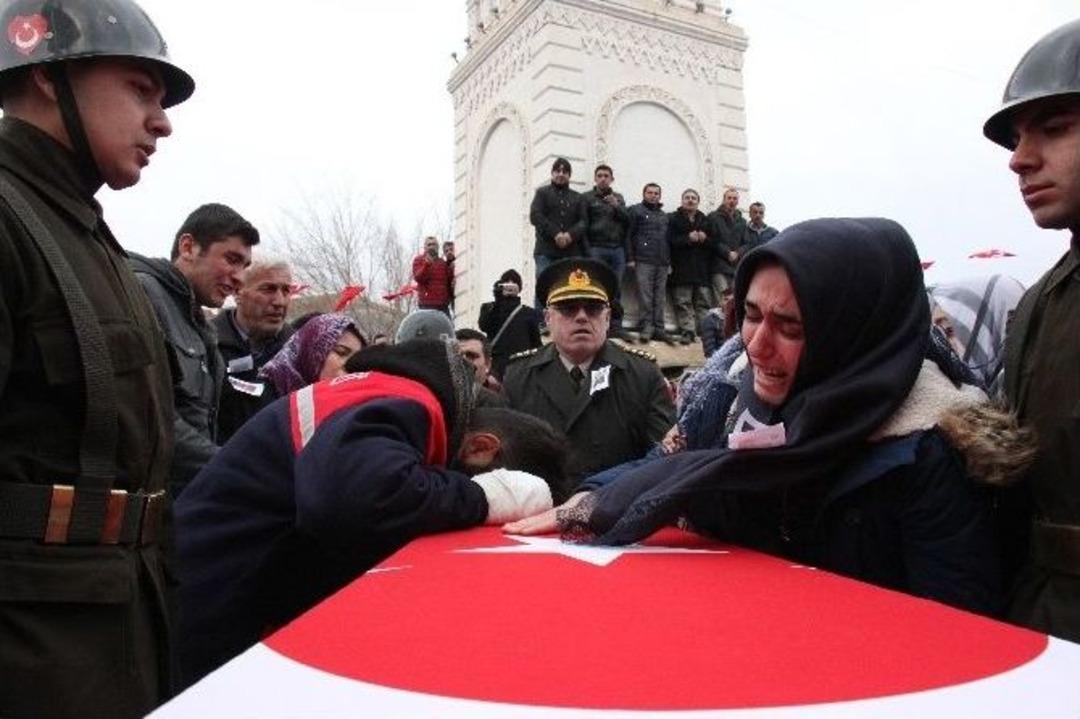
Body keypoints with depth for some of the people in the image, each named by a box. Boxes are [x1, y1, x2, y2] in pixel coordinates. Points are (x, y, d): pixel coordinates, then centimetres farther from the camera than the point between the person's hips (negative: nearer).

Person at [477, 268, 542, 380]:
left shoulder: (529, 312, 16)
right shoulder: (488, 308, 16)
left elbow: (536, 343, 13)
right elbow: (484, 326, -5)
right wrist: (497, 301, -7)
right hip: (497, 362, -1)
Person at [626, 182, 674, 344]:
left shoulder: (664, 215, 22)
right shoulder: (635, 211, 6)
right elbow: (628, 235, -1)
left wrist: (669, 261, 15)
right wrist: (630, 258, -9)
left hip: (662, 263, 5)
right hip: (643, 261, -5)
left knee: (660, 297, 3)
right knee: (645, 295, -8)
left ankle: (658, 328, 6)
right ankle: (647, 327, -4)